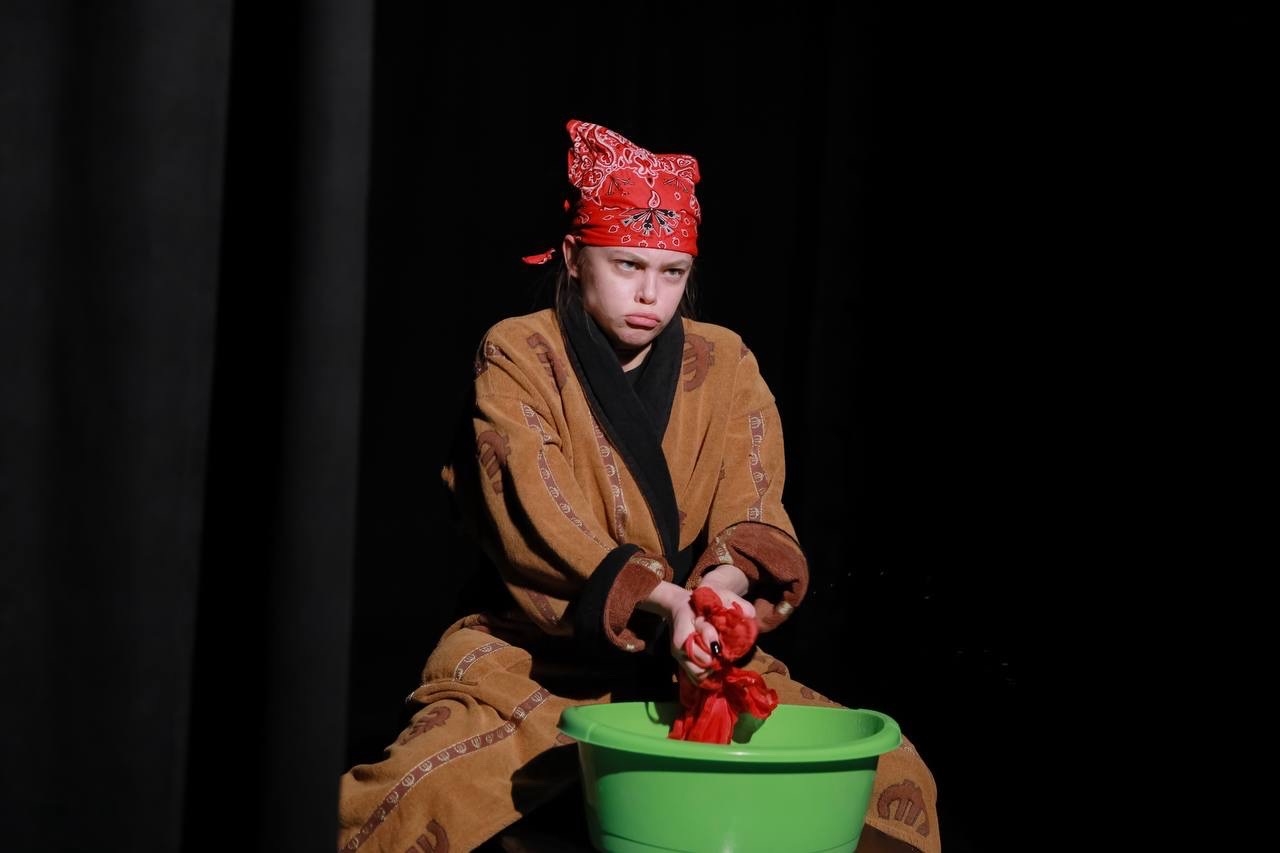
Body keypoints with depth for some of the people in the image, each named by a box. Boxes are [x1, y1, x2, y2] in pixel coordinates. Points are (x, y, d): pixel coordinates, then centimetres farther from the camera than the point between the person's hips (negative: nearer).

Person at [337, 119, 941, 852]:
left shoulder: (725, 365, 4)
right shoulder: (518, 356, -5)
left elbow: (753, 517, -4)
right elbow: (540, 524, -16)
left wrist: (725, 586, -29)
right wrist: (665, 602, -33)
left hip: (698, 658, 3)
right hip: (543, 656, -3)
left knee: (896, 781, -13)